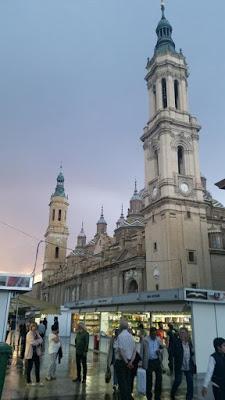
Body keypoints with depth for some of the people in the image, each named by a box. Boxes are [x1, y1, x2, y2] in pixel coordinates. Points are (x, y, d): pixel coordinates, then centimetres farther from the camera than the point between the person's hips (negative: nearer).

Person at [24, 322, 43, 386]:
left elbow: (41, 340, -1)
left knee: (37, 366, 11)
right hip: (30, 353, -7)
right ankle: (28, 382, 20)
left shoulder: (36, 333, 7)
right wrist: (38, 341, -10)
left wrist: (36, 341, -17)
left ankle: (38, 381, 22)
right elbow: (33, 342, -25)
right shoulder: (29, 334, -16)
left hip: (36, 352, 7)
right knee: (29, 367, 6)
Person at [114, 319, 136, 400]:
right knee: (128, 382, 17)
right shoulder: (131, 336, 5)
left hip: (121, 361, -6)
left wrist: (126, 362, -12)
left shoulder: (120, 336, -15)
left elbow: (121, 350, -20)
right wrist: (130, 361, -1)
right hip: (129, 362, 6)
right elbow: (134, 350, 5)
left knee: (122, 383, 1)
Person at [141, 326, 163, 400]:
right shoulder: (145, 340, -7)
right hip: (149, 361, -3)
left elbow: (162, 348, 15)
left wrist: (160, 350, -8)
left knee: (159, 378, 5)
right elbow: (142, 351, -1)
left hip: (157, 361, 3)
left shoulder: (158, 339, 3)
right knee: (149, 379, 8)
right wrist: (142, 362, -2)